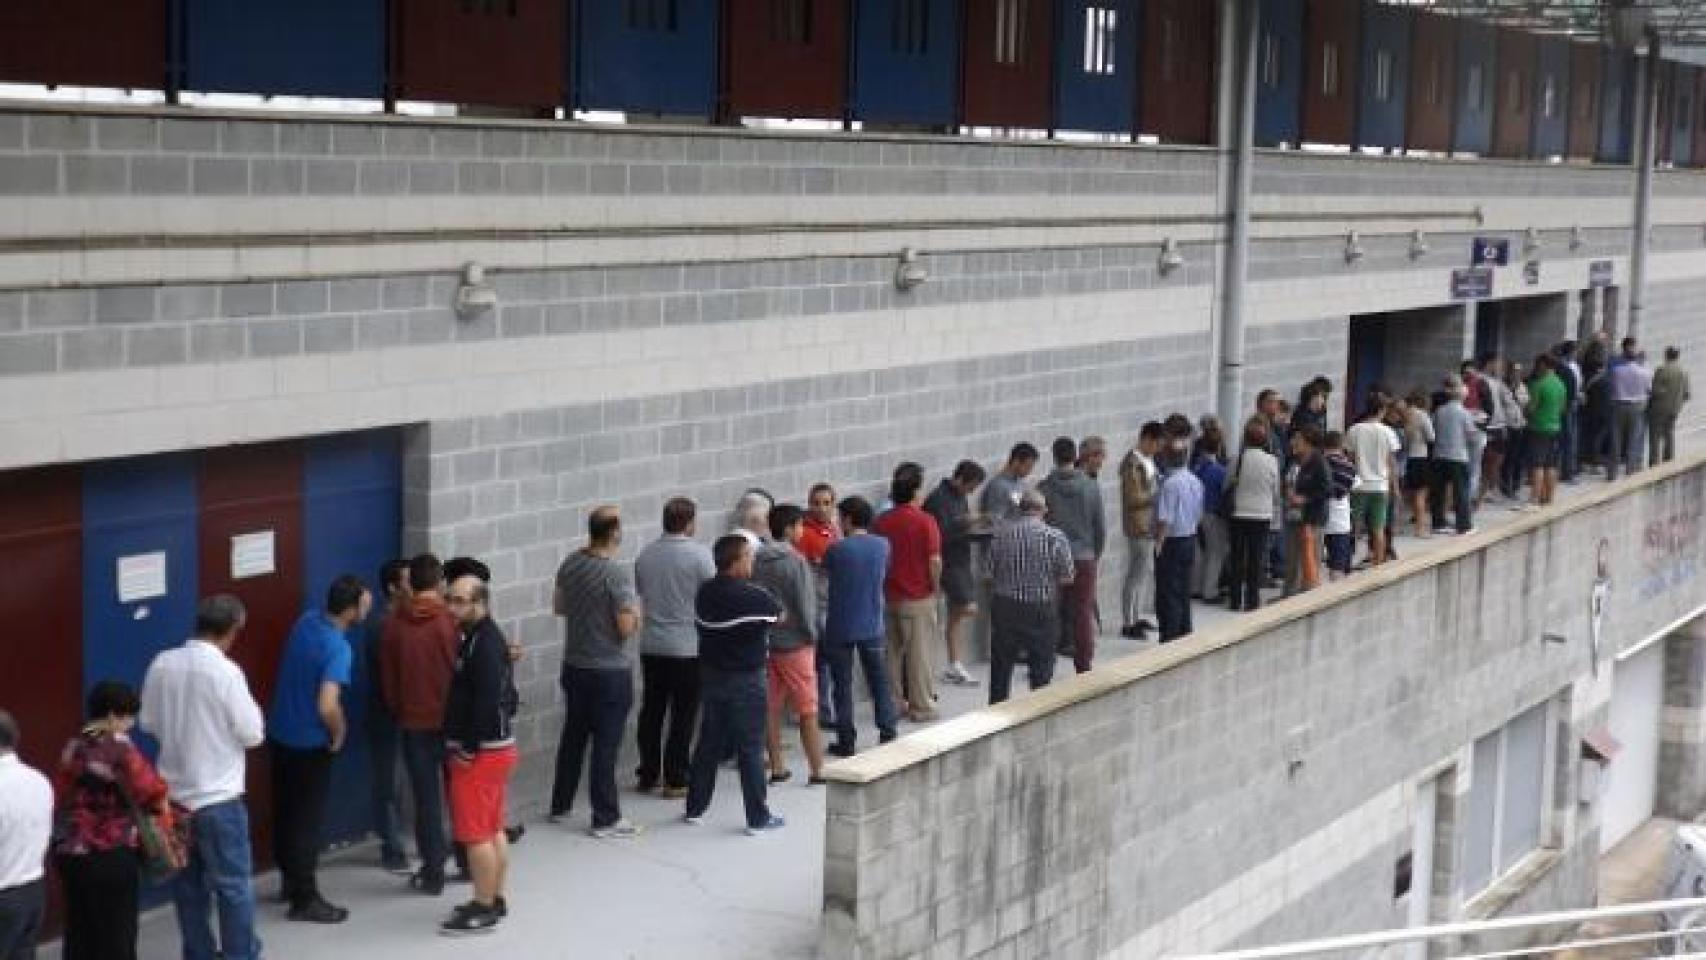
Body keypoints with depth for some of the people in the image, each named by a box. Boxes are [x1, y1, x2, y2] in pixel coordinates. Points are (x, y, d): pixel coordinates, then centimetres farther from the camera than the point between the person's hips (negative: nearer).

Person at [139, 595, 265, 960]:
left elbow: (148, 722, 9)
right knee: (233, 884, 5)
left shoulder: (162, 664, -1)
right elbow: (252, 733, -13)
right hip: (217, 797, -6)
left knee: (187, 884, 15)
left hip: (174, 793, 6)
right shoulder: (226, 671, -17)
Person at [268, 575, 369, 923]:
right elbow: (327, 706, -33)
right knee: (307, 820, 1)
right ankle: (305, 899, 7)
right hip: (309, 744, -8)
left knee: (285, 812, 20)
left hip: (279, 734, 8)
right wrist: (340, 733, -15)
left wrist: (360, 609, 10)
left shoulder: (307, 621, -1)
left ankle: (290, 879, 35)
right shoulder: (338, 648, -25)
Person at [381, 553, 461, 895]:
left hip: (414, 722, 1)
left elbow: (387, 679, 2)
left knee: (426, 796, 7)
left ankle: (432, 871, 8)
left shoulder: (394, 625, -4)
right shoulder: (451, 621, -12)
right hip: (451, 720, -1)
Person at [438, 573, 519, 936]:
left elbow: (488, 700, -25)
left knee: (474, 833, -4)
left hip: (481, 751, -10)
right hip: (495, 747, 10)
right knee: (493, 829, 15)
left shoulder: (485, 644, -19)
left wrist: (469, 748, -20)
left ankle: (483, 909, 2)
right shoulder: (476, 637, 12)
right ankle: (495, 900, 23)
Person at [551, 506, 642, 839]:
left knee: (573, 736, 19)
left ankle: (560, 806, 30)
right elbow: (627, 627, -22)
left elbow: (558, 607, 13)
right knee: (605, 745, 0)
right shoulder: (617, 575, -22)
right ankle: (605, 819, 6)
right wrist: (635, 609, -3)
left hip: (575, 665, 7)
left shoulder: (570, 564, -1)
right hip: (611, 671, -7)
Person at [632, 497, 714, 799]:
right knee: (683, 714, 2)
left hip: (651, 646, 5)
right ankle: (675, 779, 4)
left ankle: (647, 774, 20)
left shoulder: (645, 554, 2)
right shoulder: (699, 554, -13)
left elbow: (640, 592, 12)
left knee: (651, 710, 14)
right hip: (688, 646, -5)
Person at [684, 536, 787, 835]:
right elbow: (779, 617, -2)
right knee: (750, 749, 2)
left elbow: (703, 624, 8)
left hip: (711, 675, 6)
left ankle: (695, 808, 25)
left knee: (708, 744, 17)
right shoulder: (756, 598, -19)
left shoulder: (704, 593, -2)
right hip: (745, 681, -6)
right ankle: (758, 818, 8)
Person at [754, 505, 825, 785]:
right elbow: (805, 604, -14)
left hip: (763, 643, 5)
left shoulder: (757, 562, 2)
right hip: (794, 643, -5)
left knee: (771, 708, 11)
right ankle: (817, 770, 3)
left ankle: (777, 767, 16)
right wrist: (812, 636, 0)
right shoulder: (796, 561, -14)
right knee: (808, 711, 1)